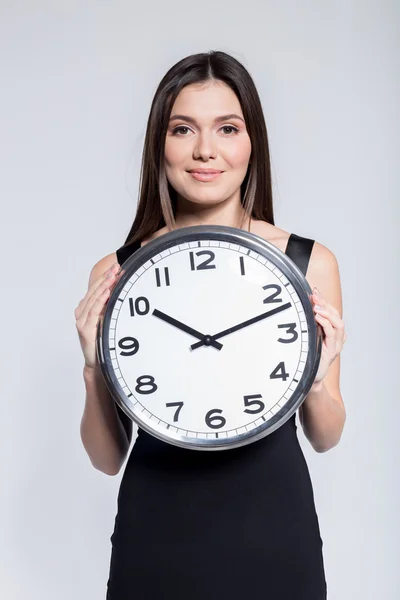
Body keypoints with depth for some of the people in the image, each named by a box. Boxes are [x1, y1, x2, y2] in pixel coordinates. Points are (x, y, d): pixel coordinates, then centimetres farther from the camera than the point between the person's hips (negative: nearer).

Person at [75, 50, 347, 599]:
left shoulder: (312, 263, -8)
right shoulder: (114, 273, -8)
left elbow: (325, 439, 3)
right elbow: (108, 458, -2)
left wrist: (315, 378, -17)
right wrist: (94, 368, -18)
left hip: (272, 533, 1)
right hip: (156, 537, 0)